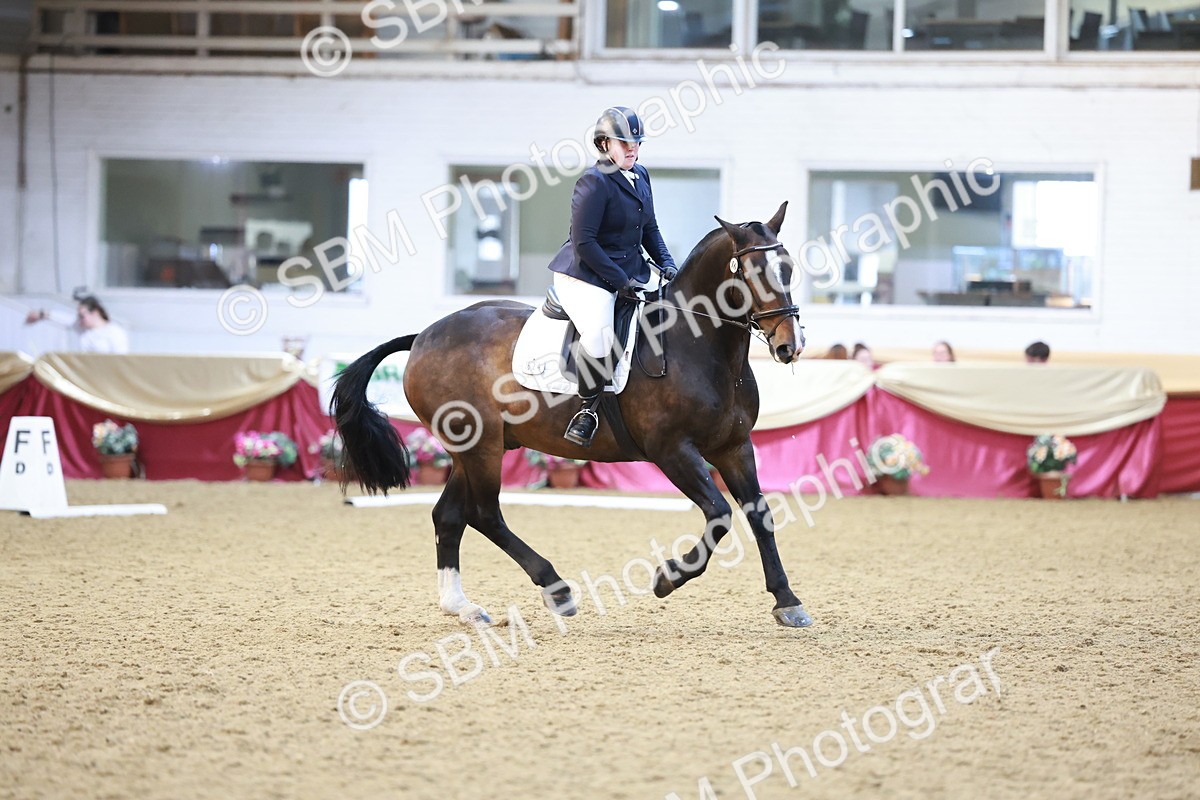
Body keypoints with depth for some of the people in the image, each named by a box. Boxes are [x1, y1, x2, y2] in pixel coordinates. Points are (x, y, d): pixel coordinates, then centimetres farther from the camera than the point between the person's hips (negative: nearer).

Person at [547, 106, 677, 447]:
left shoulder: (640, 176, 10)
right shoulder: (595, 182, -15)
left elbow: (649, 228, 21)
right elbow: (583, 243, -19)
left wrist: (666, 263, 4)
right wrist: (621, 281, -19)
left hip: (630, 271, 9)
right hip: (586, 276, -9)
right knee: (599, 338, -31)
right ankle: (587, 409, -10)